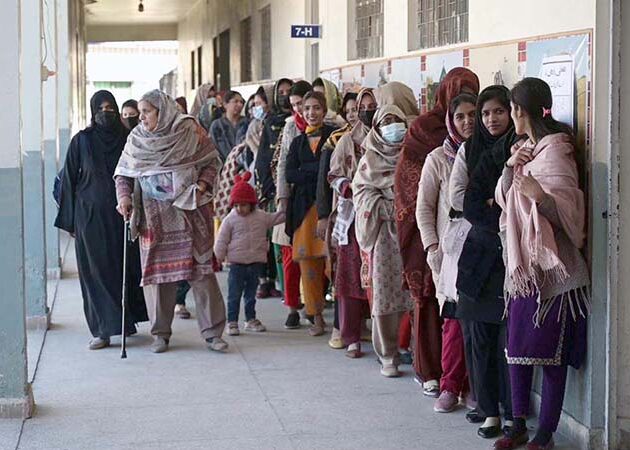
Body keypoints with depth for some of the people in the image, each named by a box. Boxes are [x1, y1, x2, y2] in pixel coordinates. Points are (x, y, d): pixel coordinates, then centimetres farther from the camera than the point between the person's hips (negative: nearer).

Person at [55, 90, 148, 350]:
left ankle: (126, 320, 20)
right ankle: (102, 330, -1)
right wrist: (69, 220, 0)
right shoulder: (82, 141, 1)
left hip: (122, 213, 1)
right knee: (96, 271, -2)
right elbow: (69, 180, 3)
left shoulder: (127, 139, 4)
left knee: (126, 267, 4)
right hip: (91, 214, -1)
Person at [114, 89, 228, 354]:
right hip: (153, 216, 2)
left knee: (200, 268, -3)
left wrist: (202, 185, -11)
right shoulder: (137, 138, 7)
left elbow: (212, 161, 4)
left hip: (190, 211, -2)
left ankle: (212, 331, 3)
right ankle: (161, 333, 12)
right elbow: (123, 173, 11)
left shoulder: (190, 131, -1)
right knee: (157, 270, 2)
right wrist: (124, 196, -7)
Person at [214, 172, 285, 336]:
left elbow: (276, 218, 20)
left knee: (251, 293, 14)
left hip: (255, 262, 3)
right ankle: (232, 322, 4)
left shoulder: (261, 217, 5)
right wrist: (218, 258, -3)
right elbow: (222, 241, -2)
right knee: (234, 294, -2)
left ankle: (251, 319, 24)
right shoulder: (230, 220, -5)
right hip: (237, 263, -3)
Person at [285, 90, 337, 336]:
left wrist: (306, 171, -12)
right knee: (308, 260, 1)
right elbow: (289, 174, 4)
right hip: (305, 206, 4)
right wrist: (320, 169, -8)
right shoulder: (298, 142, 18)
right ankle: (317, 318, 9)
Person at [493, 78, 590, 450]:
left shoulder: (554, 151, -13)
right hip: (523, 265, 9)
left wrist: (540, 195, -38)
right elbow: (503, 198, 14)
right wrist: (510, 168, -4)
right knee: (516, 347, 10)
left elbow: (568, 212, -19)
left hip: (551, 267, -9)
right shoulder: (527, 148, 14)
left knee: (549, 353, -4)